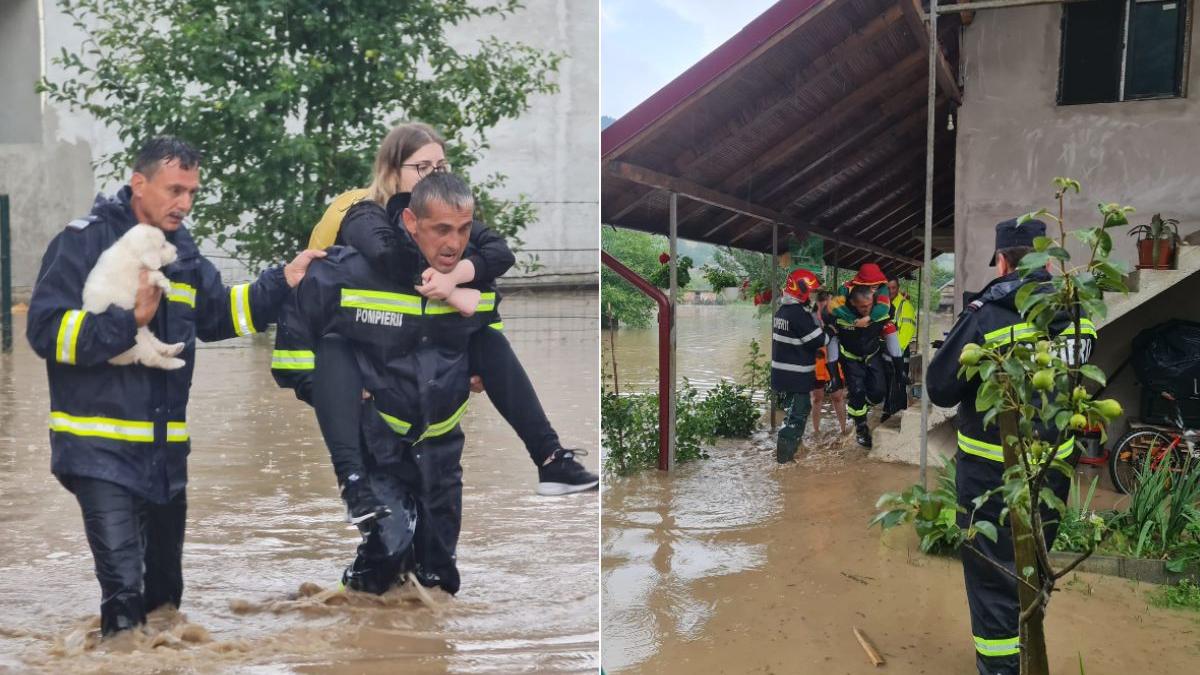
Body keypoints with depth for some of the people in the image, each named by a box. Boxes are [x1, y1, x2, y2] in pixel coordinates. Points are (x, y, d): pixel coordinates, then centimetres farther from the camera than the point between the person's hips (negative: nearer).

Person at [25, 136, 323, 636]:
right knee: (123, 586, -14)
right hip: (100, 447, -7)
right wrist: (128, 322, -25)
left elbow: (220, 313, 17)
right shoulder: (84, 242, -10)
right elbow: (46, 330, -15)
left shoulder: (181, 250, 11)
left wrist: (283, 281, 6)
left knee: (164, 582, 19)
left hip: (165, 447, 7)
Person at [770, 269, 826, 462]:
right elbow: (818, 340, -17)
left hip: (782, 371, 9)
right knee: (798, 412, -1)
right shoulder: (798, 313, -21)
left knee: (792, 408, 23)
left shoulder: (783, 309, 9)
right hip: (797, 374, -9)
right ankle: (785, 454, 0)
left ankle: (791, 441, 34)